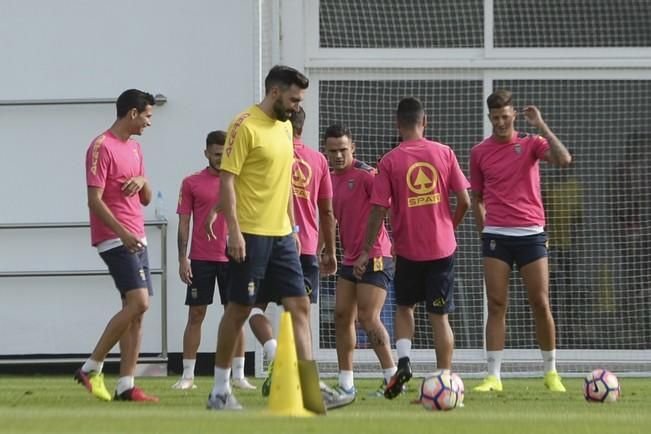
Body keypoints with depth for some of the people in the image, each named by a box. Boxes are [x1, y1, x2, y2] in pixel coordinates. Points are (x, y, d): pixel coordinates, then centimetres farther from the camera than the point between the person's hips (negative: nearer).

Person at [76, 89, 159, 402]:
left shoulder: (135, 148, 18)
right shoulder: (102, 147, -10)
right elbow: (95, 200, -16)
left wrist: (142, 182, 0)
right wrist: (122, 233, -24)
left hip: (136, 240, 9)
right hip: (115, 239, -9)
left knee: (136, 311, 4)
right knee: (138, 302, -19)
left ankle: (126, 386, 4)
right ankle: (92, 368, -10)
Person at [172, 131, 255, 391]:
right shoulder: (192, 183, 4)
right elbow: (184, 223, 3)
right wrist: (183, 259, -4)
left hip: (232, 258, 1)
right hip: (200, 259, -1)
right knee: (196, 315, 1)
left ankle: (238, 375, 5)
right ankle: (188, 376, 4)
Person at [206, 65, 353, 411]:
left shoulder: (285, 127, 14)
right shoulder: (245, 127, -12)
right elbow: (227, 181, -15)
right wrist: (234, 230, -20)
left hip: (281, 235, 8)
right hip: (251, 236, -8)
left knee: (300, 307, 0)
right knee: (238, 309, 0)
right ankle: (220, 391, 10)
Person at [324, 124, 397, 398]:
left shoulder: (365, 174, -14)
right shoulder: (331, 180, 12)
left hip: (374, 256, -9)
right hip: (350, 258, 9)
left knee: (368, 318, -13)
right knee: (342, 316, 7)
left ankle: (393, 378, -7)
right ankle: (346, 384, 12)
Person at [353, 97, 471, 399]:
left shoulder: (390, 161, -7)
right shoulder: (444, 153, -2)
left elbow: (378, 210, -8)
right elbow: (464, 201, -2)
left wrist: (366, 251, -1)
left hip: (408, 249, -1)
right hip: (443, 248, 1)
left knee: (404, 307, 19)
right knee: (439, 317, 6)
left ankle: (403, 361, -3)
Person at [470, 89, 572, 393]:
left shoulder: (531, 143, 3)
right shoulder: (480, 152, 7)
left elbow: (563, 160, -16)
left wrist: (541, 126, -15)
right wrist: (483, 230, 7)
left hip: (530, 233, -1)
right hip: (496, 236, 1)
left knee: (540, 303, -1)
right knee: (496, 305, -3)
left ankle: (551, 372, 11)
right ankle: (493, 376, -3)